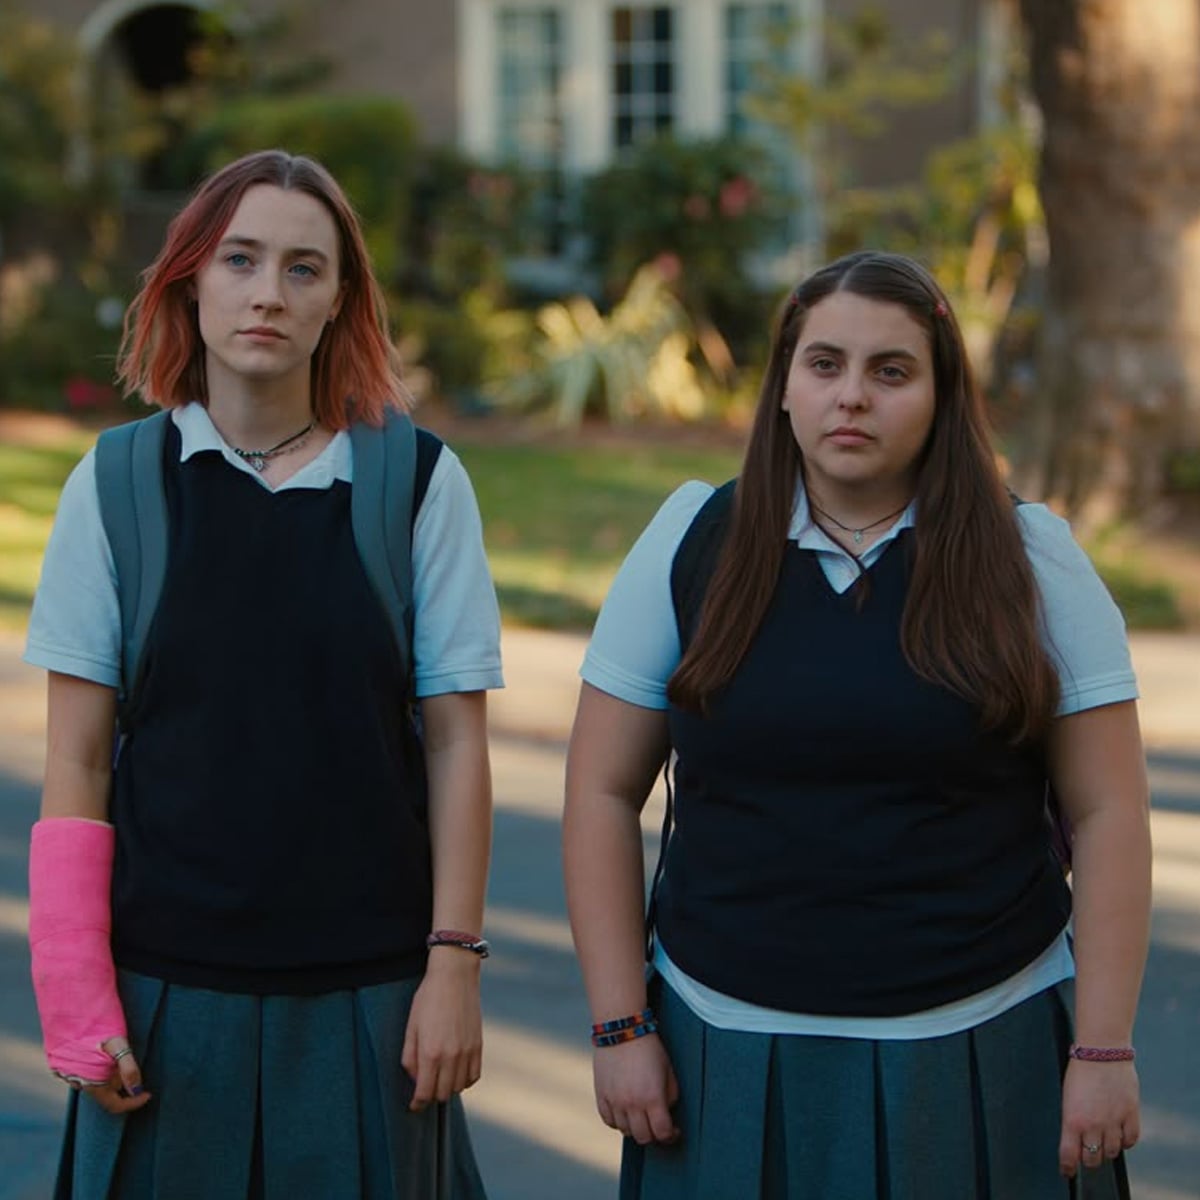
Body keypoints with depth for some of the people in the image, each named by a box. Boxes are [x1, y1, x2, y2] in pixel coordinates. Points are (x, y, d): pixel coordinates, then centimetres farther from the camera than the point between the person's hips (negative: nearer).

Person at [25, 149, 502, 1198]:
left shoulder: (418, 481, -3)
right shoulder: (116, 483, -1)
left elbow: (456, 740, 0)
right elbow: (76, 765, 0)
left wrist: (454, 963, -4)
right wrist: (76, 1001, -4)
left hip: (366, 990, 0)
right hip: (168, 986, 0)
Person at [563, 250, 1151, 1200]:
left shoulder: (1029, 556, -2)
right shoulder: (692, 544, 0)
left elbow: (1109, 812, -2)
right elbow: (603, 793, 1)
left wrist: (1103, 1049, -6)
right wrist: (621, 1027, -3)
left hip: (983, 1056, 0)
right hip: (731, 1057, 1)